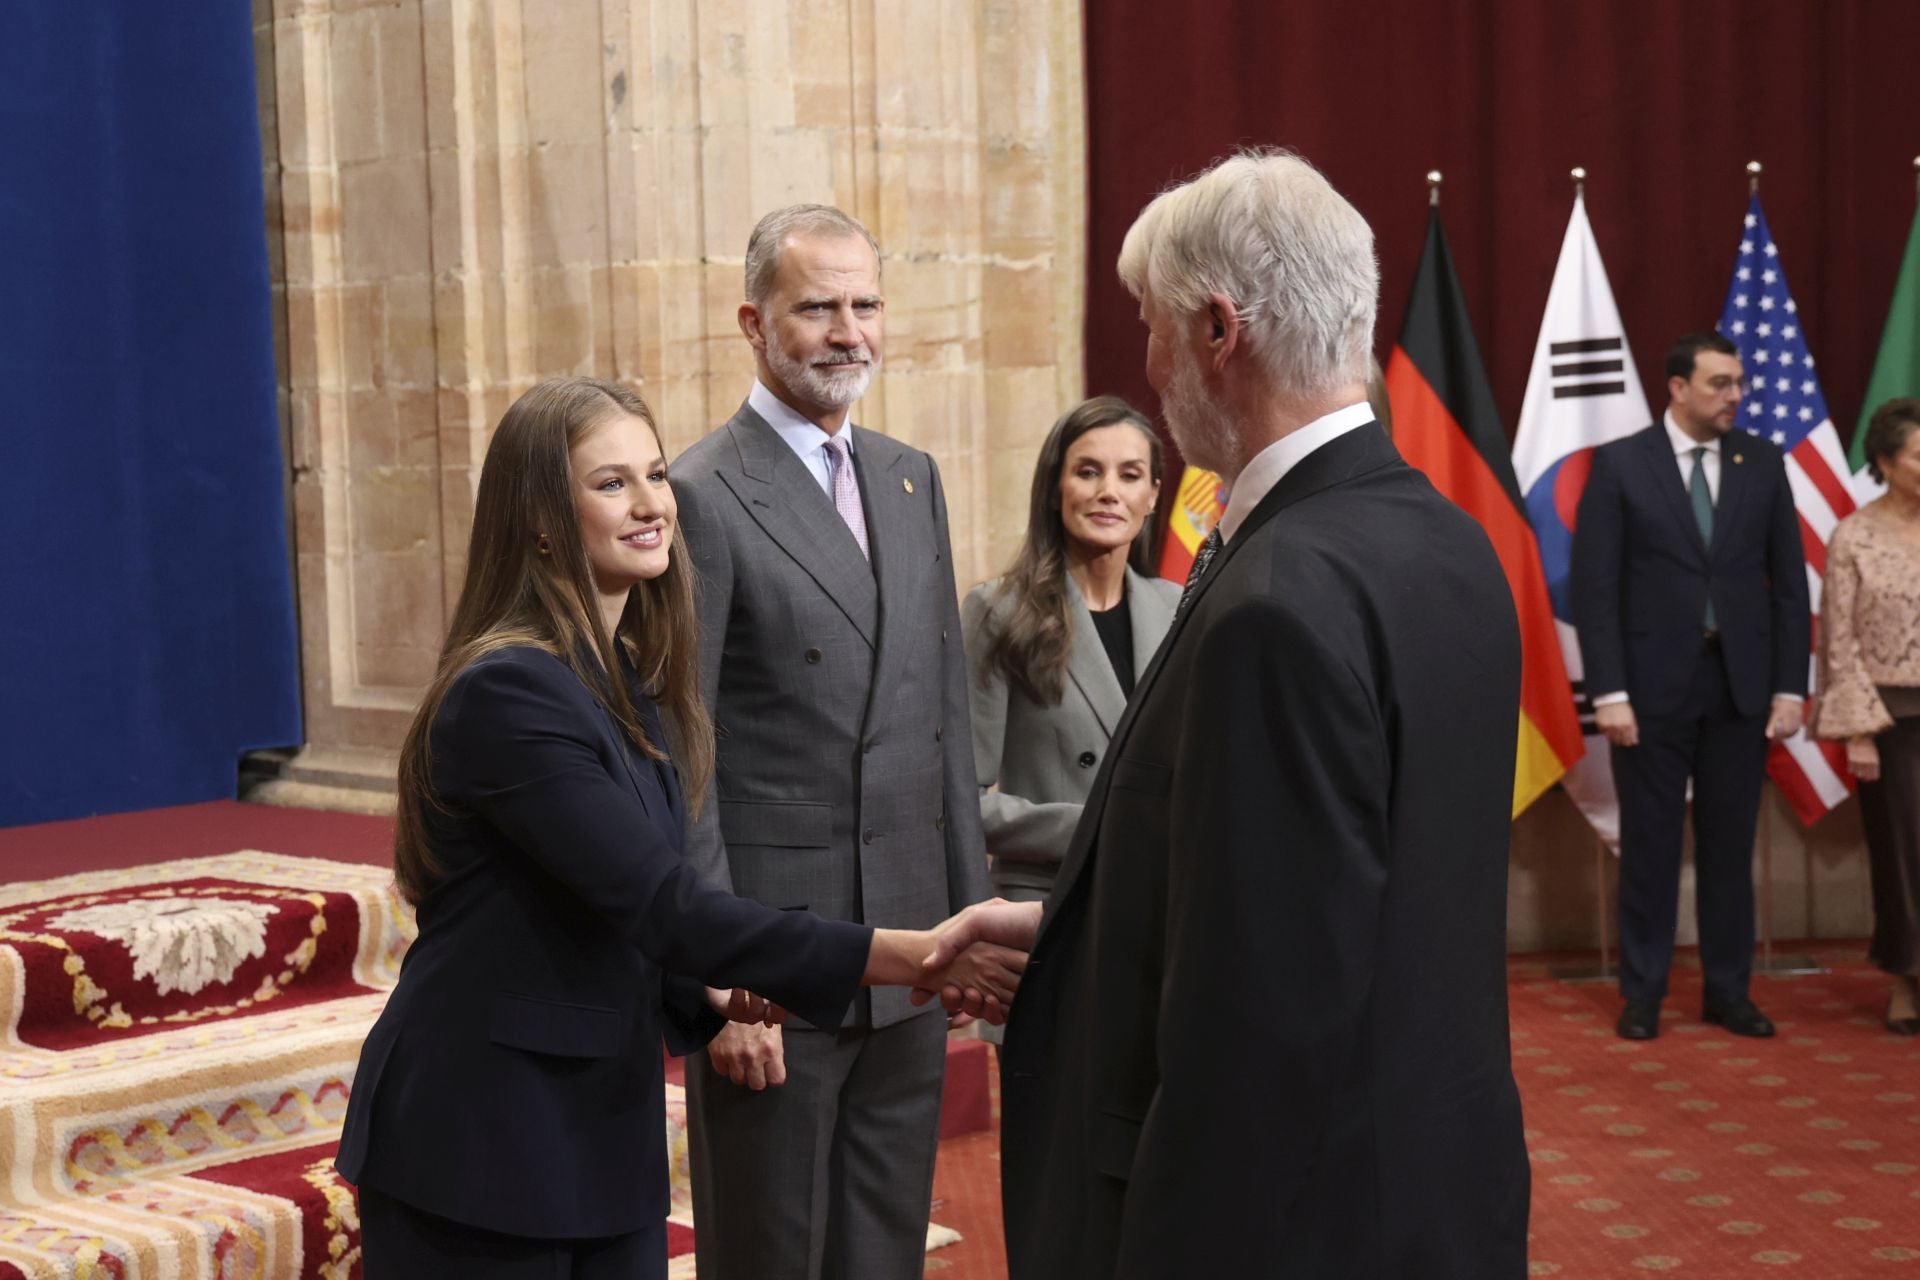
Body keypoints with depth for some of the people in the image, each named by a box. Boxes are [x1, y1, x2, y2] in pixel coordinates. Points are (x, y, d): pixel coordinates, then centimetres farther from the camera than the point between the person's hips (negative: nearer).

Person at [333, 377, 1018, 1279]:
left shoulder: (628, 681, 8)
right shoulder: (507, 688, -18)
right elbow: (660, 903, -26)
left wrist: (706, 994, -2)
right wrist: (905, 956, -28)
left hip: (605, 1129, 8)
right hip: (477, 1145, -8)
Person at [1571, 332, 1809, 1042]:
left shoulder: (1762, 462, 5)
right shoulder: (1620, 464, -3)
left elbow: (1788, 580, 6)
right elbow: (1595, 587, -6)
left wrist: (1790, 686, 0)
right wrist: (1609, 692, -12)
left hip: (1741, 684, 3)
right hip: (1654, 684, -2)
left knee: (1729, 846, 9)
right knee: (1650, 846, 6)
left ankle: (1728, 991, 19)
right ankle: (1642, 994, 16)